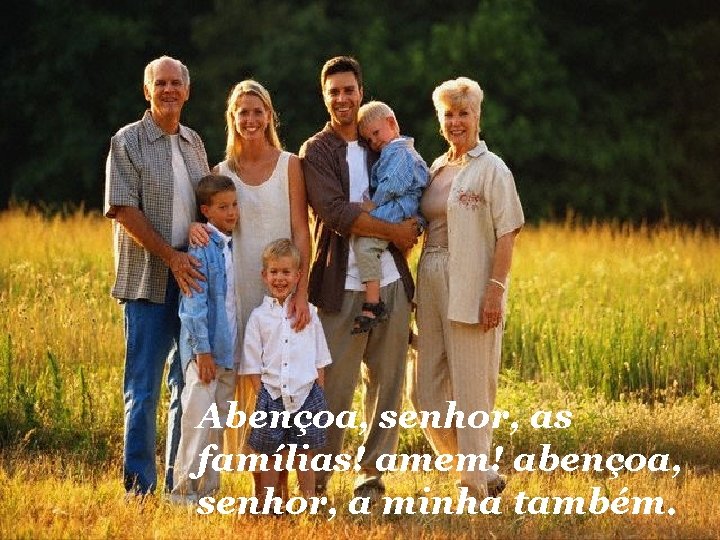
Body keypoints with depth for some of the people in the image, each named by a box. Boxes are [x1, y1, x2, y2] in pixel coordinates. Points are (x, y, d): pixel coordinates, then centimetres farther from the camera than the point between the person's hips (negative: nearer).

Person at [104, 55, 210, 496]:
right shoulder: (128, 142, -3)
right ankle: (139, 487, 0)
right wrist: (171, 256, -15)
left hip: (191, 276, 5)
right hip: (148, 278, -5)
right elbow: (124, 210, -9)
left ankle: (181, 483, 15)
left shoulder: (193, 143, 14)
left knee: (189, 385, 8)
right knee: (144, 386, -4)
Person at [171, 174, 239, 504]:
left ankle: (208, 488, 16)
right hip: (203, 350, -7)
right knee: (199, 421, -10)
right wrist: (203, 349, -18)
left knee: (219, 424, 10)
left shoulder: (236, 245, 11)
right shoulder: (202, 247, -10)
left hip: (230, 352, 7)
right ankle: (185, 489, -5)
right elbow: (195, 301, -14)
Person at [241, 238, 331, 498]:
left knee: (306, 452, 6)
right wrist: (261, 393, -6)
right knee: (271, 456, 3)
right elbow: (252, 362, 2)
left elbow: (320, 358, 11)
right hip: (272, 395, -1)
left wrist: (318, 389, 4)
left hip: (306, 394, 1)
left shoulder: (308, 313, 7)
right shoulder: (259, 316, 2)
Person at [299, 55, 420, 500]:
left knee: (388, 381, 4)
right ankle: (316, 477, 2)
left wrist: (407, 238, -3)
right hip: (342, 285, -4)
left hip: (391, 282, 4)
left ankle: (373, 472, 13)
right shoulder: (316, 152, 2)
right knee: (334, 385, -6)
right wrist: (393, 230, -11)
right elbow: (335, 212, -12)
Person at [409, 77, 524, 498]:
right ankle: (480, 472, 19)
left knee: (471, 392, -4)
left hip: (472, 289, -7)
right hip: (432, 286, 7)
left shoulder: (491, 169, -4)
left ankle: (478, 486, 4)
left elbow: (507, 234, -10)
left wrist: (496, 289, -18)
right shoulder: (436, 170, 16)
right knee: (426, 392, 6)